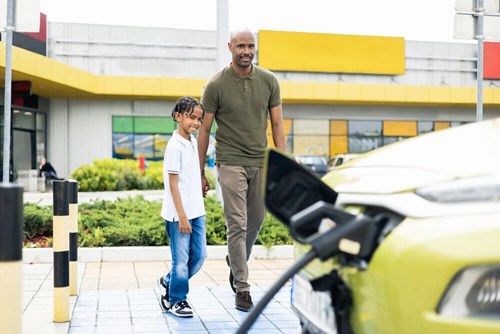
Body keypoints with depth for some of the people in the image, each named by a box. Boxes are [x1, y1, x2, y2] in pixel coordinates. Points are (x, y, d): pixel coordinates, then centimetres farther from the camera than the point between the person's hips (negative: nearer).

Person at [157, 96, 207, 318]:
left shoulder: (193, 142, 11)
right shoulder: (175, 146, -15)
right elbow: (173, 184, -16)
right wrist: (182, 217, -18)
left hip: (197, 211, 8)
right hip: (179, 214, -8)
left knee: (200, 255, 12)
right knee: (181, 260, 2)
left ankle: (168, 282, 31)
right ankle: (176, 300, 19)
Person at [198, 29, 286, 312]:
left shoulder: (269, 81, 1)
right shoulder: (216, 85, -7)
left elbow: (277, 125, 5)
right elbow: (204, 130, -2)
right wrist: (200, 173, -1)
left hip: (261, 161, 4)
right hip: (231, 163, -4)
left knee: (257, 220, 15)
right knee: (238, 225, -4)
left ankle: (235, 260, 43)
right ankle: (242, 288, 5)